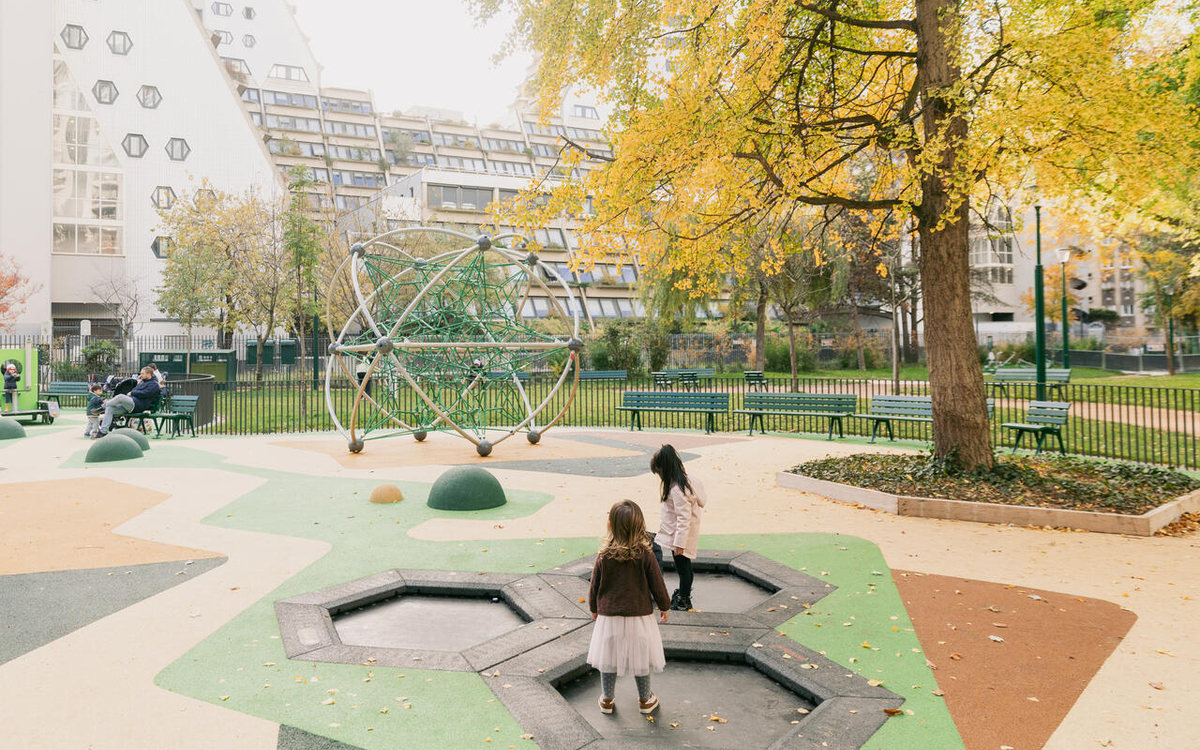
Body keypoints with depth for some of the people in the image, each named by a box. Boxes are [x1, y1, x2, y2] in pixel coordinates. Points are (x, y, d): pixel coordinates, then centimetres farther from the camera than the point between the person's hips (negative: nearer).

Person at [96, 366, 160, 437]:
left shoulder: (154, 384, -1)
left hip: (137, 405, -10)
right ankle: (103, 431, -9)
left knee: (120, 396, -31)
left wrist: (131, 393, -4)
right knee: (109, 409, -4)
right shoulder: (143, 382, 29)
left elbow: (144, 394, -13)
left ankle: (103, 407, -3)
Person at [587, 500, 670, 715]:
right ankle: (645, 700, 32)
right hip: (639, 616, 0)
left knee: (608, 657, 16)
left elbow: (594, 586, -1)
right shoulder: (645, 555, -15)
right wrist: (664, 607, 12)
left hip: (609, 616, 1)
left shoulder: (604, 556, -13)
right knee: (640, 657, 16)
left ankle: (607, 700, 31)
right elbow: (657, 585, -6)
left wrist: (594, 608, 17)